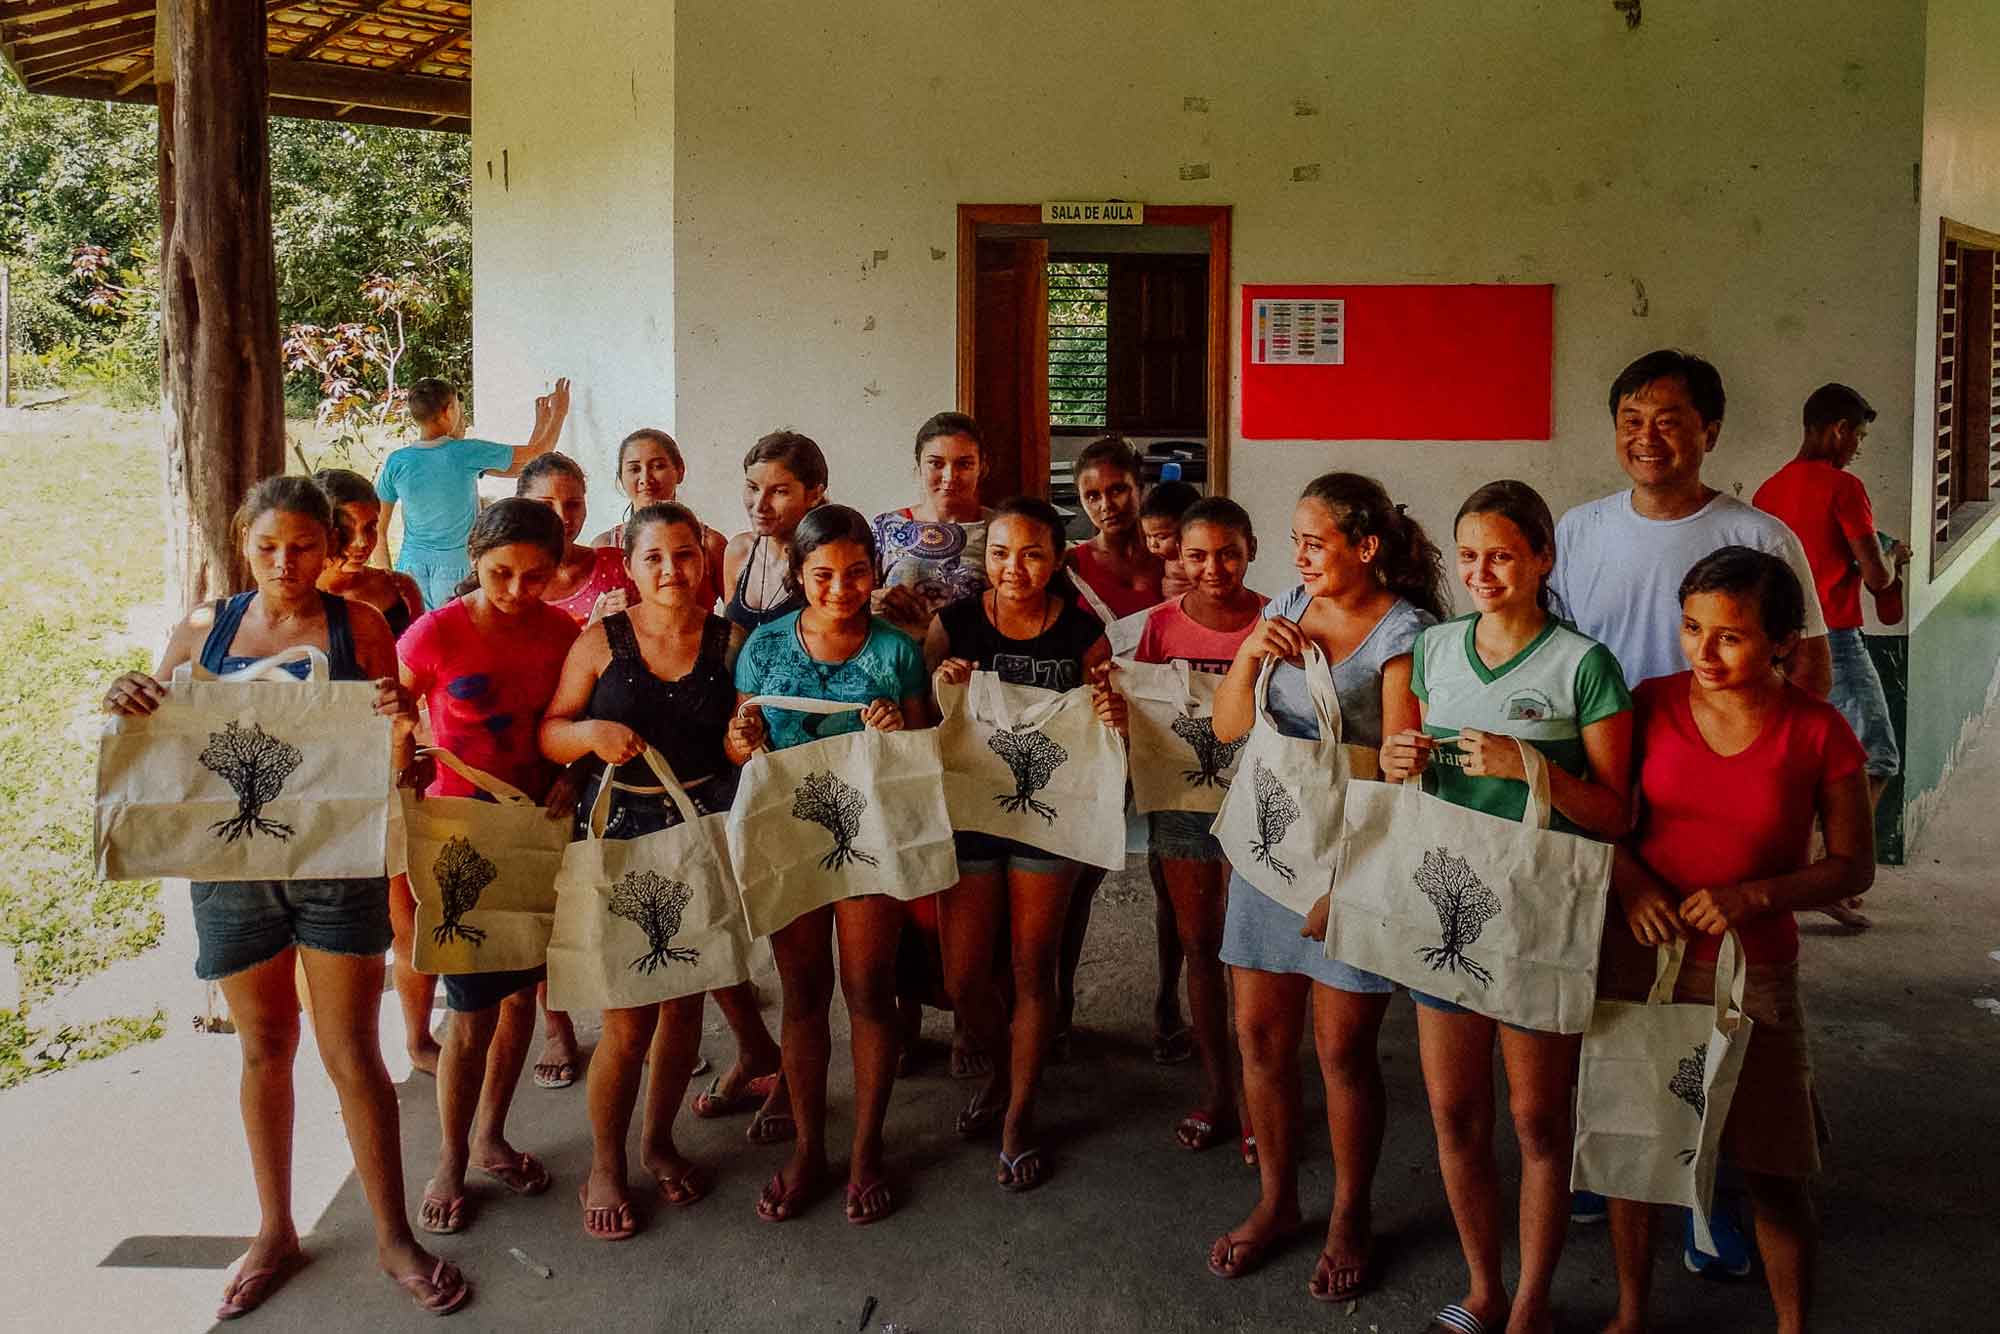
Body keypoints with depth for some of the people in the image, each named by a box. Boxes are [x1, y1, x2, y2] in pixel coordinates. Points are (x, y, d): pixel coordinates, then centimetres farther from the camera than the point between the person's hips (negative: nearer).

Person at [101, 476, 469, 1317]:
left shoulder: (357, 626, -2)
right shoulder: (204, 629, 4)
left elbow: (393, 762, -1)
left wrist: (403, 724, -23)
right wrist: (127, 706, -12)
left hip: (337, 861, -2)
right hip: (229, 862, 2)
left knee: (351, 1053, 2)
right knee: (265, 1049, 14)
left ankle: (393, 1238, 17)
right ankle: (275, 1232, 31)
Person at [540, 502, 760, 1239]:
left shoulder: (730, 641, 2)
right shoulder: (602, 640, -3)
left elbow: (743, 750, 7)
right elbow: (548, 734, 0)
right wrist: (591, 732, -20)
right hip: (619, 835, -2)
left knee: (684, 1003, 12)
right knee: (628, 1019, -3)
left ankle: (657, 1141, 34)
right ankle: (604, 1167, 18)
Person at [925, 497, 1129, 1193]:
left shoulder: (1082, 632, -6)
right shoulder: (954, 624, -7)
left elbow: (1104, 738, 2)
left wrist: (1114, 716, -20)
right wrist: (941, 687, -21)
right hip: (968, 809, 1)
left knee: (1033, 971, 8)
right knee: (963, 980, 4)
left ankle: (1020, 1115, 26)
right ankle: (1002, 1069, 36)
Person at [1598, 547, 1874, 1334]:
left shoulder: (1819, 734, -9)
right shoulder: (1652, 706, -4)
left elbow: (1853, 867, -2)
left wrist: (1752, 896, -17)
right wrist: (1629, 881, -13)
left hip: (1753, 972, -2)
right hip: (1640, 955, 2)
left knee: (1775, 1173, 5)